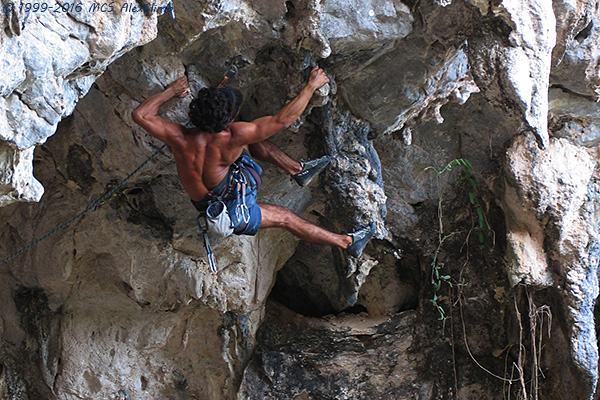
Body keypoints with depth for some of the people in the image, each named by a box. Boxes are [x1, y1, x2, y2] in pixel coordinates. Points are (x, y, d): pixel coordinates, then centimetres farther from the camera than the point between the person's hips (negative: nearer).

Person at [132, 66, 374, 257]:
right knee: (286, 218, 14)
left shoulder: (179, 138, -25)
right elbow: (283, 120, -27)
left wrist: (170, 92, 0)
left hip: (204, 204, 6)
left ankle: (297, 170, 30)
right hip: (232, 215, -5)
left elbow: (140, 114, -11)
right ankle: (348, 243, 31)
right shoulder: (231, 137, -35)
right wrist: (312, 85, -17)